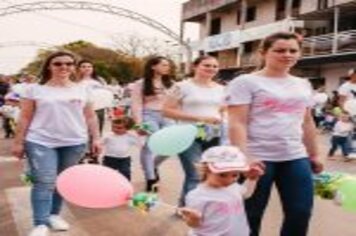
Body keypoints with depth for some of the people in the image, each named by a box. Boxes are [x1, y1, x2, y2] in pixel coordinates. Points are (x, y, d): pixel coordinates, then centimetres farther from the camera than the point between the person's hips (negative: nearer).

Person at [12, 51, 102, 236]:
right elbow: (24, 118, 2)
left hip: (74, 143, 3)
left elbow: (90, 117, 10)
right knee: (45, 182, -8)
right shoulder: (35, 89, 1)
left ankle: (54, 214, 26)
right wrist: (18, 142, -1)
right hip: (41, 142, -3)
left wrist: (96, 138, 4)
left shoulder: (82, 90, 8)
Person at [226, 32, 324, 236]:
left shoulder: (303, 85, 14)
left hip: (296, 158, 6)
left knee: (301, 213, 9)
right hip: (259, 159, -5)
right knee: (250, 216, 7)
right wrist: (243, 158, -22)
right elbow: (237, 124, -13)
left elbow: (307, 122, 20)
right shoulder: (245, 82, -6)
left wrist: (314, 154, 18)